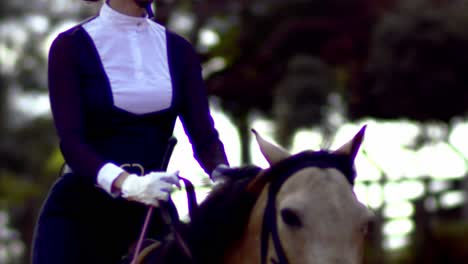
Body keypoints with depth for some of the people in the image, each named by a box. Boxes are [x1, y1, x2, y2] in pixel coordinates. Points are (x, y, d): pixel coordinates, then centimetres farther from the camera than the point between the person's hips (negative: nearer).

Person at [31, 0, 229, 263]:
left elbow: (203, 135, 0)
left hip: (150, 210, 4)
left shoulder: (179, 50, 10)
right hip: (80, 208, -4)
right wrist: (124, 182, -33)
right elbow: (71, 140, -14)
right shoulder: (71, 47, -3)